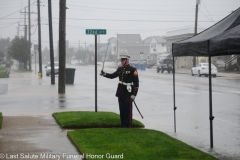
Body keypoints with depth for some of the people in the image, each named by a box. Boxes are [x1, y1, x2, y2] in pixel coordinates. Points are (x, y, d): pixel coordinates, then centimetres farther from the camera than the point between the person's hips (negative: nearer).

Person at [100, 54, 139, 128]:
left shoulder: (132, 70, -10)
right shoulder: (120, 69, 10)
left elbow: (136, 83, -12)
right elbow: (113, 76, 19)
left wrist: (134, 94, -15)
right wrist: (104, 74, 1)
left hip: (128, 94, -6)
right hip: (121, 93, 6)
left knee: (128, 110, -1)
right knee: (122, 110, 12)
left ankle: (128, 126, 6)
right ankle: (123, 125, 21)